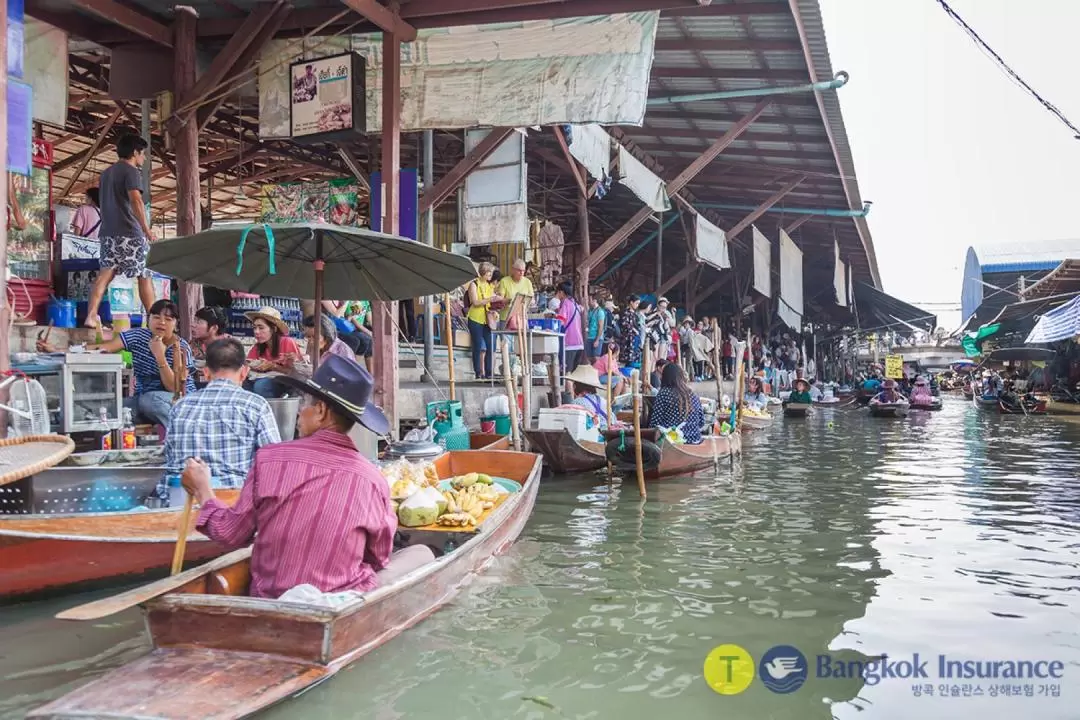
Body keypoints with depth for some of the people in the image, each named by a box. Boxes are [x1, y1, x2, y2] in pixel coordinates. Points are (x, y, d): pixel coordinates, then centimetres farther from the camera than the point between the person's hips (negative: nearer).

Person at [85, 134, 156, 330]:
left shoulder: (107, 172, 21)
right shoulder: (131, 171, -6)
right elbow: (135, 200, -20)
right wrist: (147, 229, -23)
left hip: (108, 231, 7)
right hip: (129, 232, -7)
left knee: (105, 274, 1)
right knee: (145, 276, 1)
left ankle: (91, 316, -12)